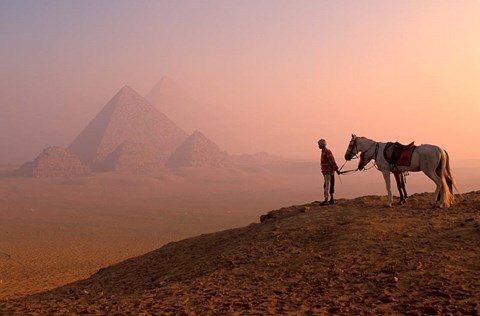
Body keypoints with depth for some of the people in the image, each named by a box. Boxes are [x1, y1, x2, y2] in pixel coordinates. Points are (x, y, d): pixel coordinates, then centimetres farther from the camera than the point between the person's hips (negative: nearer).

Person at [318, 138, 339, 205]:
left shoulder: (327, 151, -14)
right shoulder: (324, 152, 17)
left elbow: (332, 161, -20)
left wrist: (336, 170, -23)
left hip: (329, 172, -10)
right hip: (326, 172, 10)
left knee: (326, 186, -11)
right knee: (329, 186, 11)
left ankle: (326, 201, -13)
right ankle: (331, 200, 15)